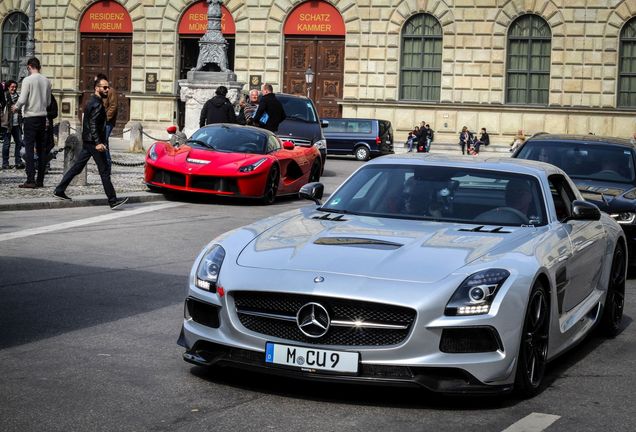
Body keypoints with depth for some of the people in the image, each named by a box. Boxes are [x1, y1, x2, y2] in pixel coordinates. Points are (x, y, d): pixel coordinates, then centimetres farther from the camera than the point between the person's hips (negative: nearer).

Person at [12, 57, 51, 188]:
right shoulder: (47, 81, 6)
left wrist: (16, 107, 5)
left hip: (31, 116, -5)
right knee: (41, 149, 9)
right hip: (43, 116, 5)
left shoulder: (28, 80, -10)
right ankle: (40, 180, 11)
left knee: (29, 148, -4)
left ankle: (30, 180, -8)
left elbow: (22, 99, -13)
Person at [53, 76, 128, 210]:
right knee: (104, 170, -7)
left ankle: (59, 191, 15)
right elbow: (93, 125, -23)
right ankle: (113, 200, -5)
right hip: (93, 141, -10)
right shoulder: (97, 104, -14)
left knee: (77, 167, 12)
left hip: (88, 142, 10)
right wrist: (98, 142, -29)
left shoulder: (92, 102, 18)